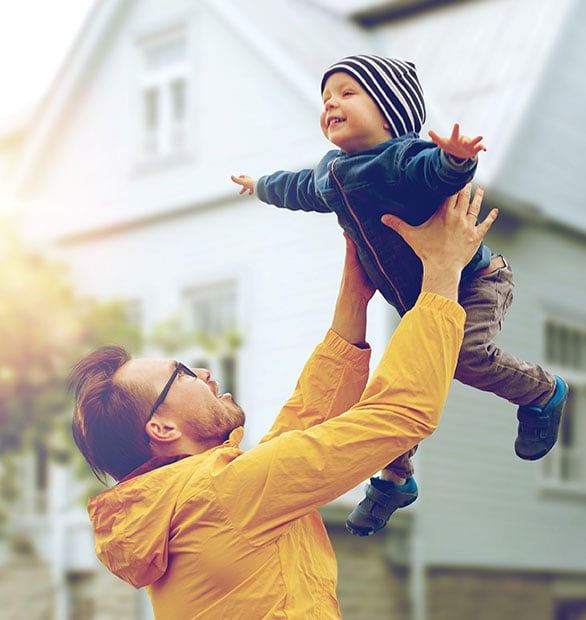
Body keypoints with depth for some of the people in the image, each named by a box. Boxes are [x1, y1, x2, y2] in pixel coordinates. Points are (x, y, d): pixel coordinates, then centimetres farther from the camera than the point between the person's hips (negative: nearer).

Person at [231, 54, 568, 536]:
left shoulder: (403, 158, -23)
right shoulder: (329, 174, 4)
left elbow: (434, 171, -45)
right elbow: (297, 189, 27)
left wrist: (455, 158, -68)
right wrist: (262, 185, 45)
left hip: (474, 280, -7)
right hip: (417, 305, 7)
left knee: (468, 355, -29)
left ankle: (544, 392, 0)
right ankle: (395, 479, 24)